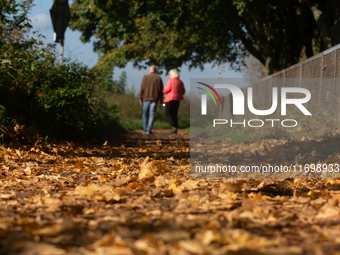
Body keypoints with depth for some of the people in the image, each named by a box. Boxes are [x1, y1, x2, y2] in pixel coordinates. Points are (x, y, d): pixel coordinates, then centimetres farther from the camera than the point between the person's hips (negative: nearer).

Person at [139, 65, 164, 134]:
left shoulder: (145, 77, -2)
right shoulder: (159, 78, 4)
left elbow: (142, 88, -6)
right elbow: (161, 90, 4)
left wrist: (140, 98, -4)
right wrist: (161, 101, 8)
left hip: (146, 98, -1)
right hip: (155, 98, 1)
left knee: (145, 114, 11)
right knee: (152, 114, 0)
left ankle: (145, 129, 13)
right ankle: (149, 130, -6)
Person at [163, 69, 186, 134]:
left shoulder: (170, 81, -10)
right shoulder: (180, 82, 8)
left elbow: (167, 89, -15)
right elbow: (183, 91, 9)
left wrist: (163, 91, 6)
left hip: (170, 99, -6)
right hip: (177, 99, 6)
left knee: (168, 113, 0)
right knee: (174, 114, 10)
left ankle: (173, 126, -17)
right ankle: (175, 130, 5)